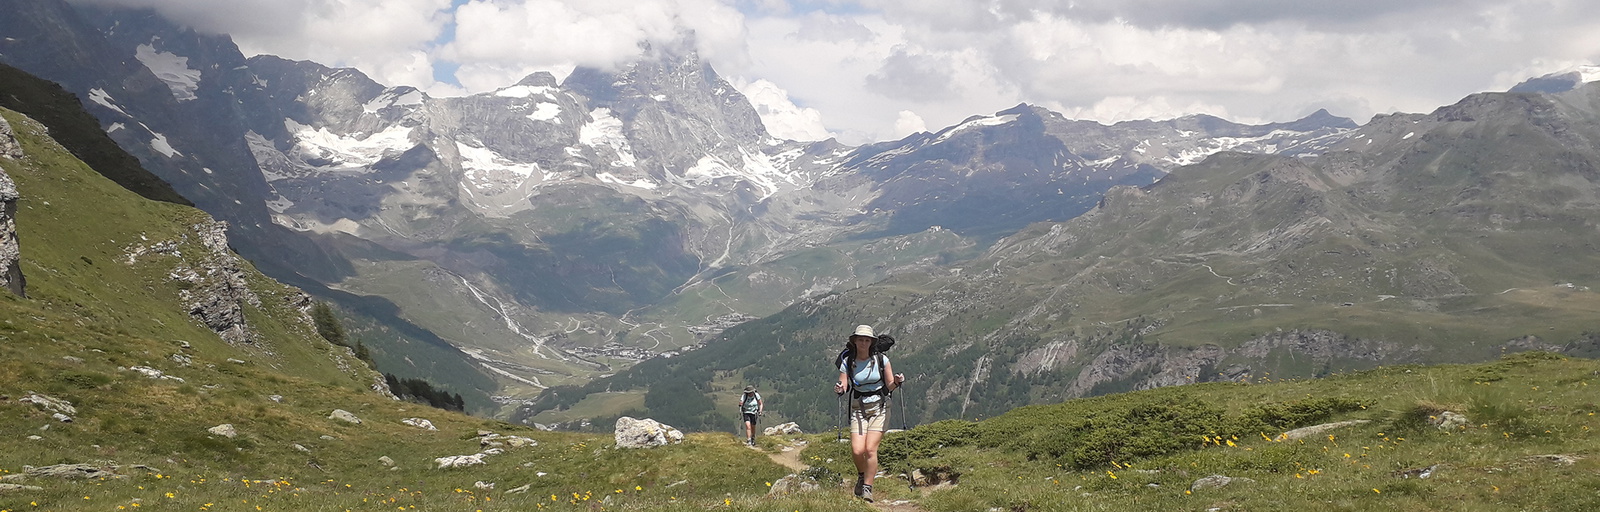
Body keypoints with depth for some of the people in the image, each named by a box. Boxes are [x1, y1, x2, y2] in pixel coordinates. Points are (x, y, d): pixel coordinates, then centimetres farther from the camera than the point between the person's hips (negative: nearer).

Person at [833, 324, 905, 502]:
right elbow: (843, 386, -5)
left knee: (870, 449, -14)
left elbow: (889, 386, 1)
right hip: (858, 409, 1)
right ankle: (862, 475, 21)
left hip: (879, 408, -1)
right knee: (857, 451, -12)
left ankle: (867, 488, -1)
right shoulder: (847, 362, -2)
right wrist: (839, 389, -27)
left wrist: (897, 381, -20)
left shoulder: (881, 360, -3)